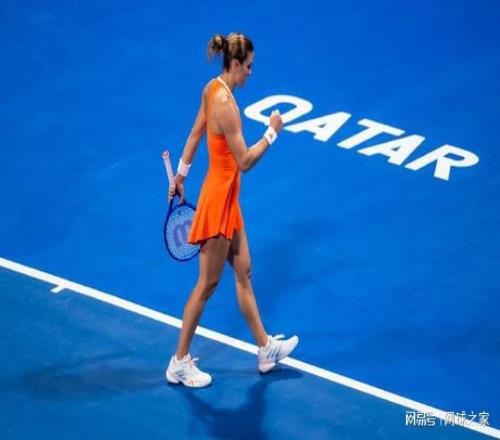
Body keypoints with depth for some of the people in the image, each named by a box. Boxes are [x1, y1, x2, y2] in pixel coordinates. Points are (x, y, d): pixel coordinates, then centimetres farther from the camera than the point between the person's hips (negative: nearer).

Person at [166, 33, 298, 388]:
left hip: (227, 197, 10)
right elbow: (245, 162, -24)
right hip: (219, 199, -10)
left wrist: (181, 176, 22)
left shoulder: (213, 88, 2)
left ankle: (266, 349, 29)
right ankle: (180, 363, 15)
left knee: (244, 274, 17)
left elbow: (195, 135, 13)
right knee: (207, 285, 3)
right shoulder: (226, 105, -26)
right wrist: (272, 133, -13)